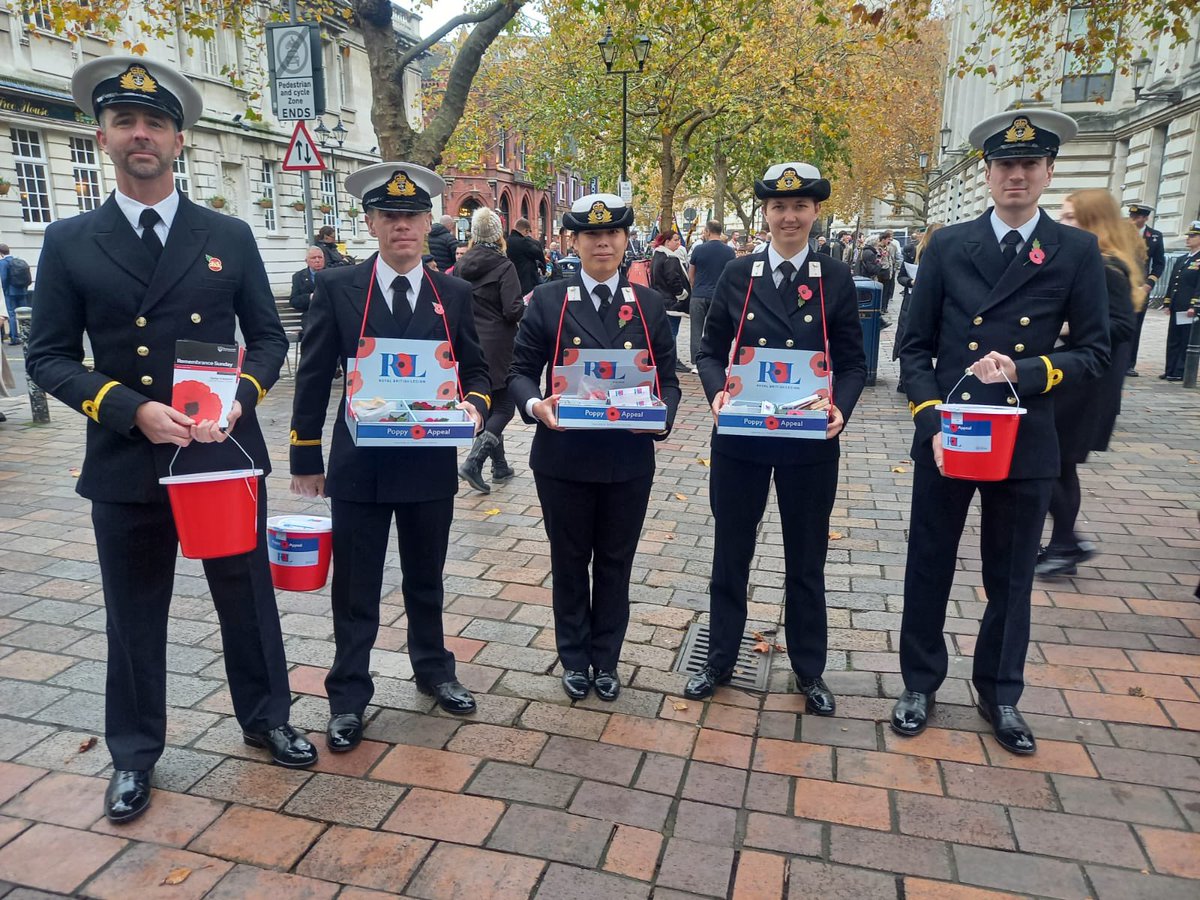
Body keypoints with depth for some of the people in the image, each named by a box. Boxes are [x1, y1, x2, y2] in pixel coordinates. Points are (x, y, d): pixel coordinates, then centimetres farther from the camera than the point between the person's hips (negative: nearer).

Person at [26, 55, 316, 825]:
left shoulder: (230, 237, 4)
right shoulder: (70, 242, 2)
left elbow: (270, 338, 5)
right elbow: (49, 356, -1)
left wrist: (238, 399, -13)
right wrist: (132, 410, -16)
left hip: (226, 454, 1)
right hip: (126, 462, 0)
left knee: (248, 597, 13)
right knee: (135, 615, 13)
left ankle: (266, 717, 35)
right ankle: (134, 753, 32)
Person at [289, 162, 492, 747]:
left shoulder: (454, 294, 3)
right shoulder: (337, 288, -3)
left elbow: (475, 370, 9)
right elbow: (314, 379, 0)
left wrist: (474, 404, -14)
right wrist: (306, 459, 0)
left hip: (431, 462, 2)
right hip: (358, 463, -2)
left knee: (426, 579, 18)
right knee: (355, 589, 9)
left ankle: (433, 670, 39)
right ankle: (348, 696, 26)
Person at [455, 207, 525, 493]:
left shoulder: (461, 265, 4)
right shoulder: (504, 266, -12)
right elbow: (513, 310, -18)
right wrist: (528, 306, 2)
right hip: (498, 348, -6)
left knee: (486, 405, 16)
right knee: (504, 407, 3)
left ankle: (500, 466, 23)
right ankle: (473, 462, -13)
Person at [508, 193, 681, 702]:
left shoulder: (650, 304, 4)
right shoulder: (547, 301, 0)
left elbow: (668, 379, 3)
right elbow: (521, 372, -1)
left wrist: (660, 415, -18)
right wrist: (536, 405, -22)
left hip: (629, 459, 1)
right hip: (563, 458, -1)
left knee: (615, 563, 13)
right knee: (569, 562, 13)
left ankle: (606, 661, 32)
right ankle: (575, 659, 33)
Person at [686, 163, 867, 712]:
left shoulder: (836, 279, 1)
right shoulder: (737, 276, 2)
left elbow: (853, 362, 1)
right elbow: (710, 351, 3)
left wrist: (841, 409, -18)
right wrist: (717, 393, -17)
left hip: (811, 442, 0)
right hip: (739, 439, 1)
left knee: (806, 560, 13)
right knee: (730, 554, 12)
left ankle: (809, 671, 31)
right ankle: (720, 660, 31)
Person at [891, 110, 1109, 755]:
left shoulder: (1078, 252, 2)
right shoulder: (947, 246, 3)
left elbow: (1094, 351, 2)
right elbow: (915, 345, 2)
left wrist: (1026, 372, -16)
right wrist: (930, 418, -10)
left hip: (1026, 444, 0)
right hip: (944, 437, 0)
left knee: (1010, 579, 14)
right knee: (928, 570, 10)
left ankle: (1000, 695, 34)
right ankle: (920, 683, 30)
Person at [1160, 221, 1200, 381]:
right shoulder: (1182, 260, 19)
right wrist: (1167, 303, 14)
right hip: (1176, 308, 8)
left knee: (1187, 341, -2)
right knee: (1173, 341, 10)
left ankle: (1180, 372, -1)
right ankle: (1170, 370, 15)